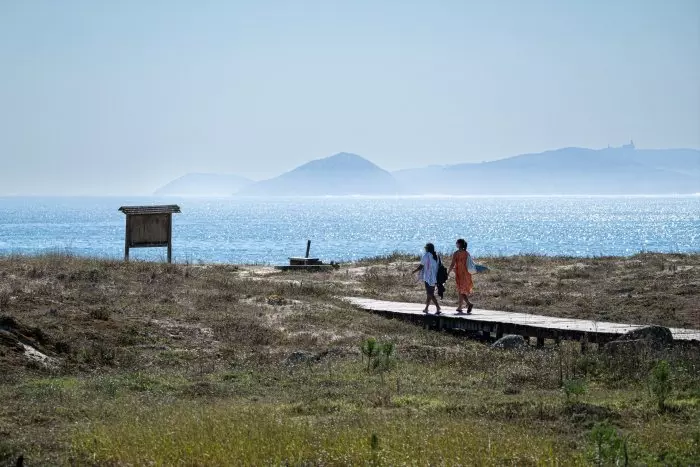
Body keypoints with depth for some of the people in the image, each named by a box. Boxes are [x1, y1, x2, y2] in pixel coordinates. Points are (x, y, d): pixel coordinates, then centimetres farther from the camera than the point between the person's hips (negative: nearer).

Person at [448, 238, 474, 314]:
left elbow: (452, 264, -13)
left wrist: (448, 273, 0)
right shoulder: (467, 253, 6)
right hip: (467, 273, 6)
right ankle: (460, 307, 20)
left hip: (459, 273, -6)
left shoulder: (456, 253, -11)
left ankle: (469, 303, -21)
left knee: (461, 291, -1)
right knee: (462, 290, 15)